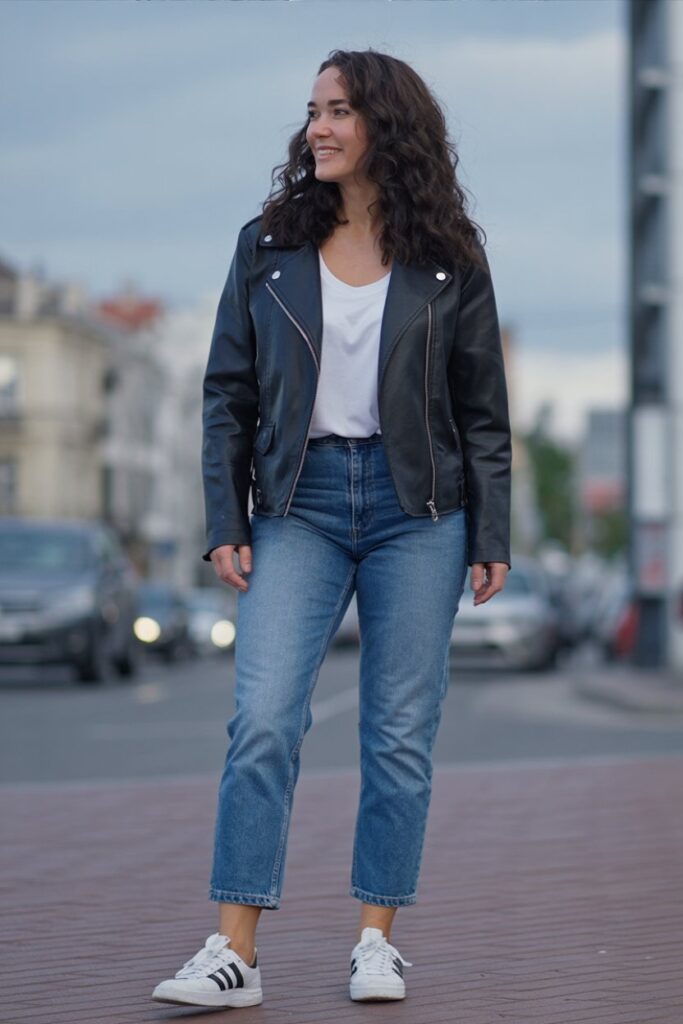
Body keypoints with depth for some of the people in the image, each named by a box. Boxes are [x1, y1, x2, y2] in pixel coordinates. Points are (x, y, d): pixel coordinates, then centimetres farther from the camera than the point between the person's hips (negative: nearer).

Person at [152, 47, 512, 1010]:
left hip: (418, 510, 0)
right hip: (300, 503, 1)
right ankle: (235, 952, -8)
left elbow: (484, 409, 5)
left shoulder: (447, 260, 3)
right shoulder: (267, 246, 6)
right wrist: (225, 522, -1)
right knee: (262, 722, -10)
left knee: (401, 732, 2)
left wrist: (492, 536, 0)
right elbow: (229, 392, 7)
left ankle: (377, 939, 13)